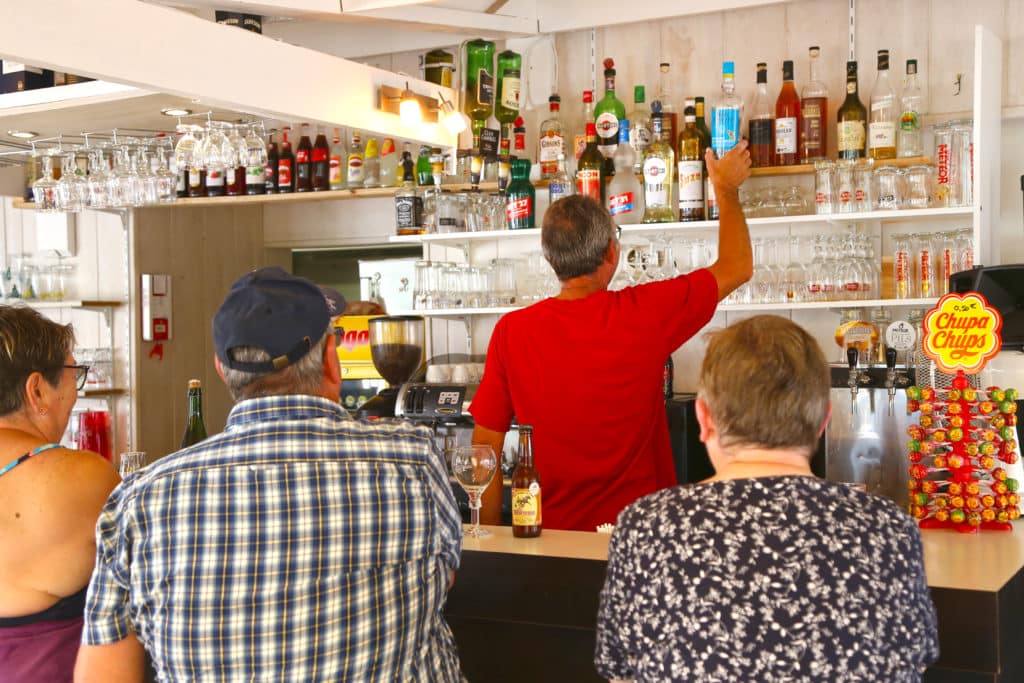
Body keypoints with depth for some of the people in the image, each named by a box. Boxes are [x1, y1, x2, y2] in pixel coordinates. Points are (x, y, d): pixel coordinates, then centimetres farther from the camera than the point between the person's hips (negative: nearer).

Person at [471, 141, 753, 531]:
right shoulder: (646, 314, -13)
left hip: (551, 532, 1)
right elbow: (737, 267, 4)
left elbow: (486, 444, -5)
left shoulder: (511, 331, -10)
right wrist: (726, 189, 20)